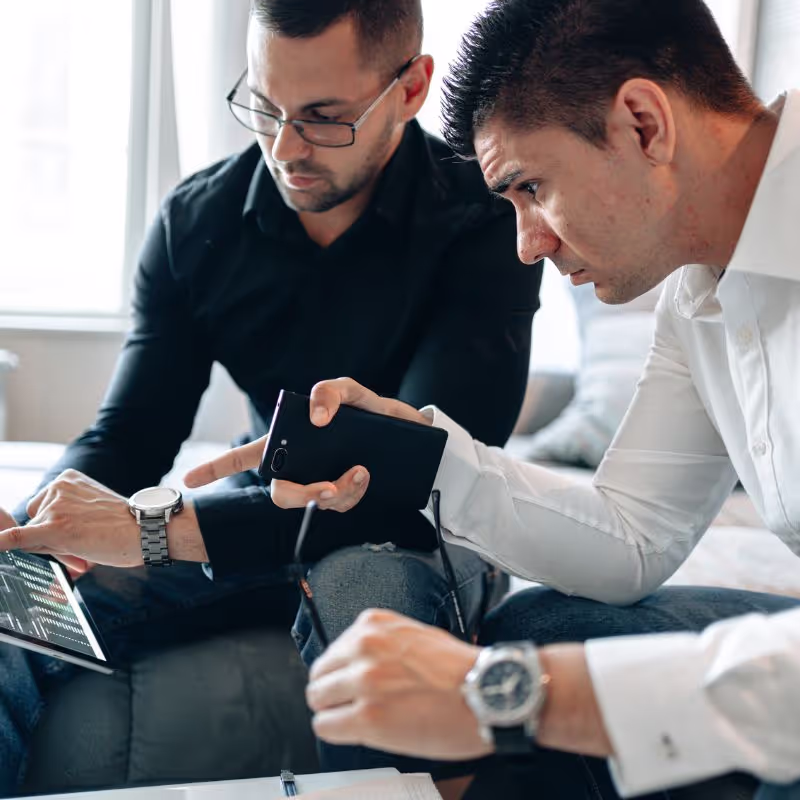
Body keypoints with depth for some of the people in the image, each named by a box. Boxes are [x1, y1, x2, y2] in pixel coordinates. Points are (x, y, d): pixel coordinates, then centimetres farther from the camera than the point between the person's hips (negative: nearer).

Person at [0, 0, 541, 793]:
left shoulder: (484, 222, -19)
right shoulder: (194, 221, -4)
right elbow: (128, 433, -1)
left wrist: (161, 531, -36)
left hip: (409, 535, -2)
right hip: (255, 520, 3)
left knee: (367, 588, -38)